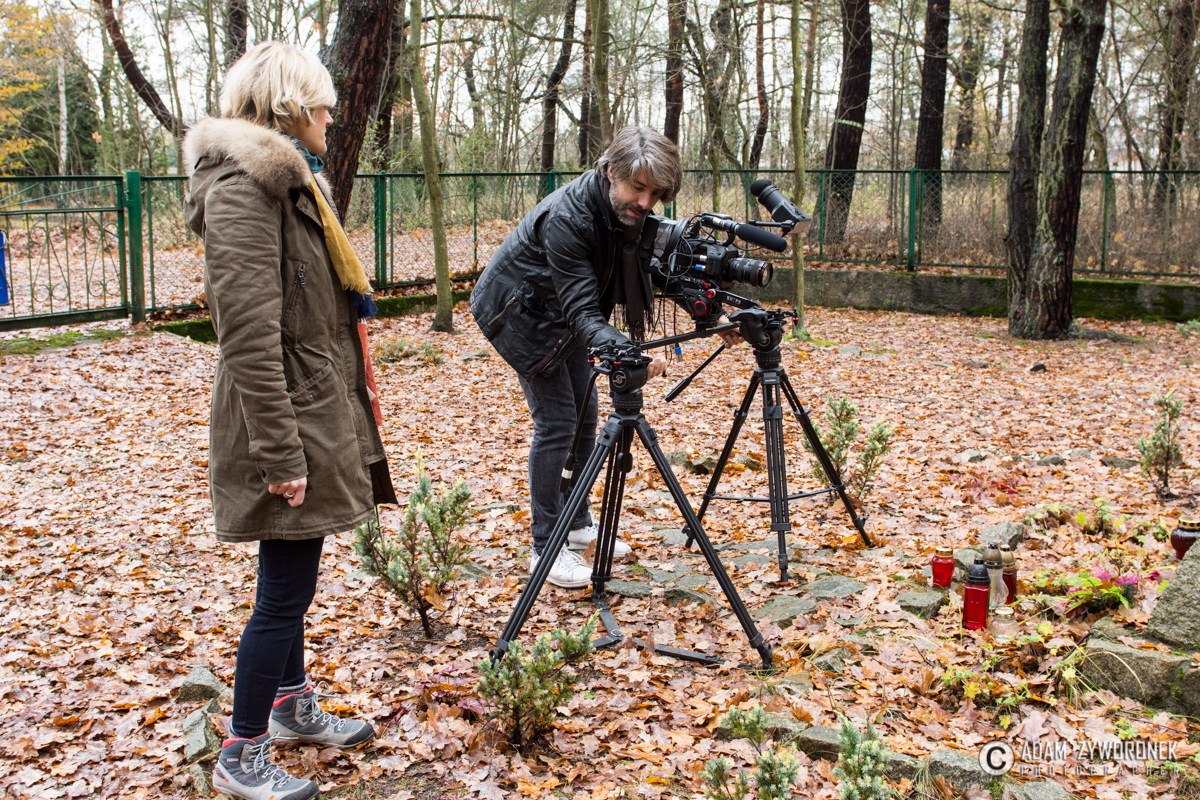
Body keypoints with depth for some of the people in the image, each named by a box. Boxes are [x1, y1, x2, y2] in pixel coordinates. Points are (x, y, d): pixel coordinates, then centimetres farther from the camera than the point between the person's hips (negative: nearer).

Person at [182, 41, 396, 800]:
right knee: (286, 591, 0)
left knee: (292, 580, 21)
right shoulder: (244, 185, -17)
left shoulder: (288, 179, 15)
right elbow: (250, 332, -24)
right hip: (291, 422, -10)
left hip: (318, 414, 10)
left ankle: (293, 703, 38)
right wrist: (279, 452, -24)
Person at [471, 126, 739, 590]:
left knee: (584, 413, 9)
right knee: (557, 420, -11)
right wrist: (623, 352, -55)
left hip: (562, 311, 8)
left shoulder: (629, 211, -13)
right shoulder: (568, 217, -36)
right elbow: (582, 311, -39)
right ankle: (546, 548, -2)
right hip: (517, 310, -8)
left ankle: (579, 526, 23)